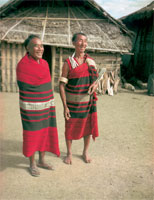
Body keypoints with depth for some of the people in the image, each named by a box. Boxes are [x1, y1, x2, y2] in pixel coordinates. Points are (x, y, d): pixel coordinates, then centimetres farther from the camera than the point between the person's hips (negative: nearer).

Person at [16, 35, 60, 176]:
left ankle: (42, 160, 32)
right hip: (31, 108, -6)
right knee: (32, 136, 6)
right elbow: (24, 88, -12)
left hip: (47, 106, 6)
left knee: (45, 133, 13)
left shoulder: (44, 63, 5)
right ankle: (32, 164, 26)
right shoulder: (23, 65, -15)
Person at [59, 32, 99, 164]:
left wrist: (95, 85, -16)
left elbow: (97, 80, 10)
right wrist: (65, 106, -13)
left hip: (88, 102, 3)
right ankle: (69, 153, 31)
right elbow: (62, 85, -8)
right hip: (72, 102, -2)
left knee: (88, 128, 11)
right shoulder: (68, 63, -8)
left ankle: (85, 152, 34)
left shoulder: (91, 61, 2)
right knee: (70, 128, 9)